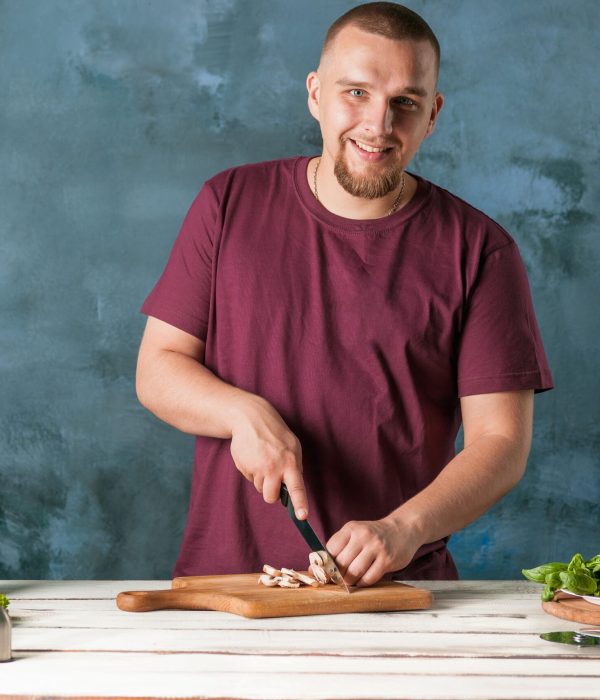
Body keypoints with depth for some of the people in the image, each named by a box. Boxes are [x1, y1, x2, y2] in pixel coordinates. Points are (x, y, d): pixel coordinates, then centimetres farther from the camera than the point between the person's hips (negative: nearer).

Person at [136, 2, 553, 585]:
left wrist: (403, 529, -19)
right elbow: (157, 371, 9)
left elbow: (501, 442, -2)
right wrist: (244, 414, -11)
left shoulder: (477, 250, 2)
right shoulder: (231, 205, 8)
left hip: (396, 588, -1)